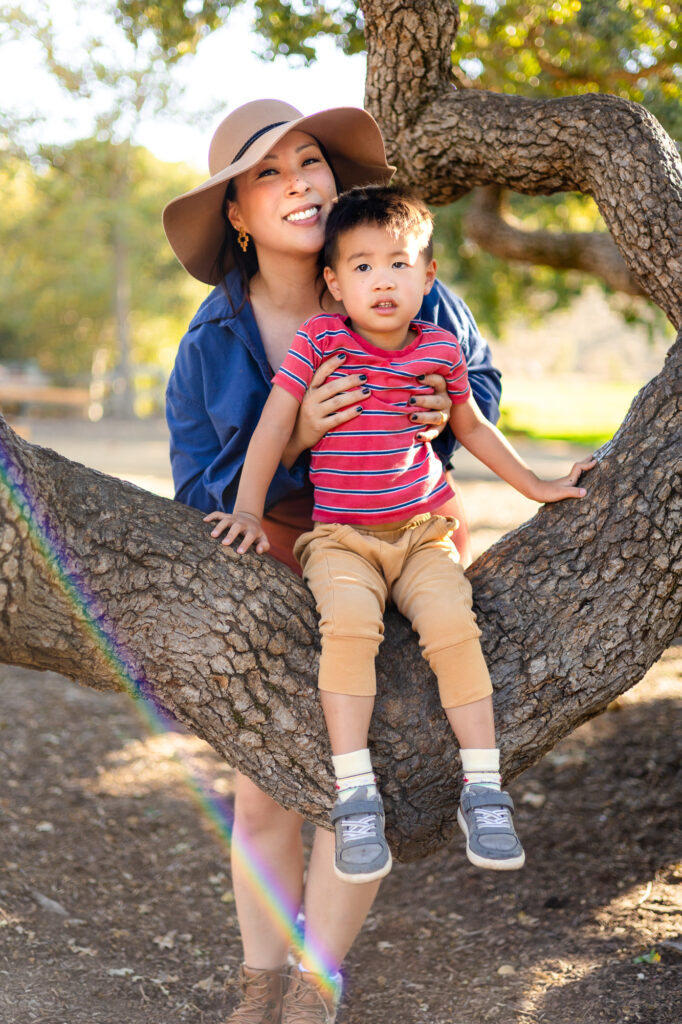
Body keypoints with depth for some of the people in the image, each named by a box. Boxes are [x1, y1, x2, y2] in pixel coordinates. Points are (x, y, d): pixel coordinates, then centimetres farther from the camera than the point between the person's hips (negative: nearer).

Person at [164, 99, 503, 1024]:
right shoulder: (212, 341, -10)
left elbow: (481, 368, 10)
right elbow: (201, 491, -8)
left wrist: (447, 412, -15)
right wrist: (294, 438, -27)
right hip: (278, 558, 1)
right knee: (261, 792, 2)